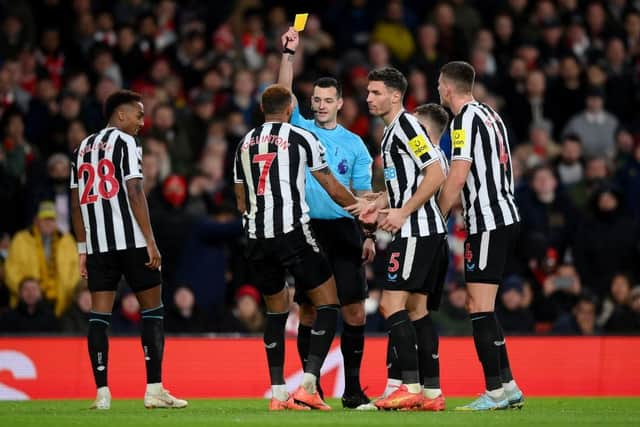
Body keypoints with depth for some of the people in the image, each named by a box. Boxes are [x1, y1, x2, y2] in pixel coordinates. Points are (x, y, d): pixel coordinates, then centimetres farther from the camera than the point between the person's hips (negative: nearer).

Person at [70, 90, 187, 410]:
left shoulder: (82, 148, 16)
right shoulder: (125, 143, -3)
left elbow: (76, 203, 15)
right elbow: (134, 193, -12)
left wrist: (83, 250, 18)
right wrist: (151, 242, -11)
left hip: (97, 245, 6)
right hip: (131, 240, -6)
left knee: (99, 315, 3)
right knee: (152, 311, 3)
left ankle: (102, 393, -3)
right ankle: (154, 390, -2)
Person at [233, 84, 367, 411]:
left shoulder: (246, 143, 16)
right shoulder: (301, 138, 1)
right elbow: (333, 189, 5)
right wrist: (362, 209, 21)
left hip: (256, 237, 5)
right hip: (293, 231, -5)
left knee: (276, 310, 18)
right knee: (327, 304, 2)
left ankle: (278, 392, 12)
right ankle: (307, 385, -11)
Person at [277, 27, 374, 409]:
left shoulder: (354, 144, 9)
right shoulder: (301, 129, 8)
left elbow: (363, 192, 8)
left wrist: (370, 235, -1)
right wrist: (289, 54, -16)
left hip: (343, 232, 0)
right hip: (306, 230, 0)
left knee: (355, 310, -5)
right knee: (308, 312, 2)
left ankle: (352, 388, 2)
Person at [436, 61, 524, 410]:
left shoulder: (466, 120, -11)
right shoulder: (490, 114, 17)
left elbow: (457, 177, -16)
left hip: (488, 222, -9)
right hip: (504, 216, 9)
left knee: (480, 308, -9)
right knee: (480, 306, 12)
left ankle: (496, 391, -12)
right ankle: (508, 387, 11)